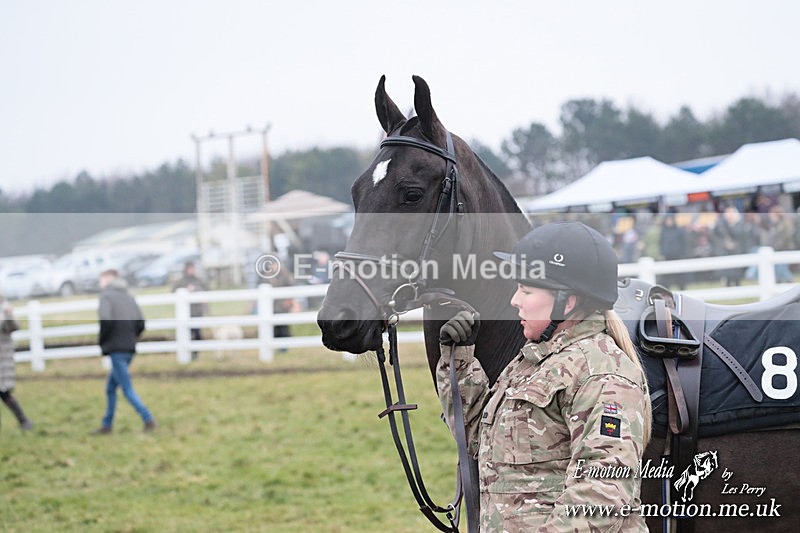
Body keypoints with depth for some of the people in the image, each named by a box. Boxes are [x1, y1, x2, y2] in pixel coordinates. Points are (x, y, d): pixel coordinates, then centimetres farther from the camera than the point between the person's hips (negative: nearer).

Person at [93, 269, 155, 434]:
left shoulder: (106, 296, -7)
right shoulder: (129, 297, 15)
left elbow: (106, 320, -23)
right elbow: (141, 323, 10)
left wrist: (101, 340, -9)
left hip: (116, 349, -8)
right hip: (129, 349, 8)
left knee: (128, 389, -6)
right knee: (110, 388, 17)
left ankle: (148, 420, -14)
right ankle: (107, 425, 20)